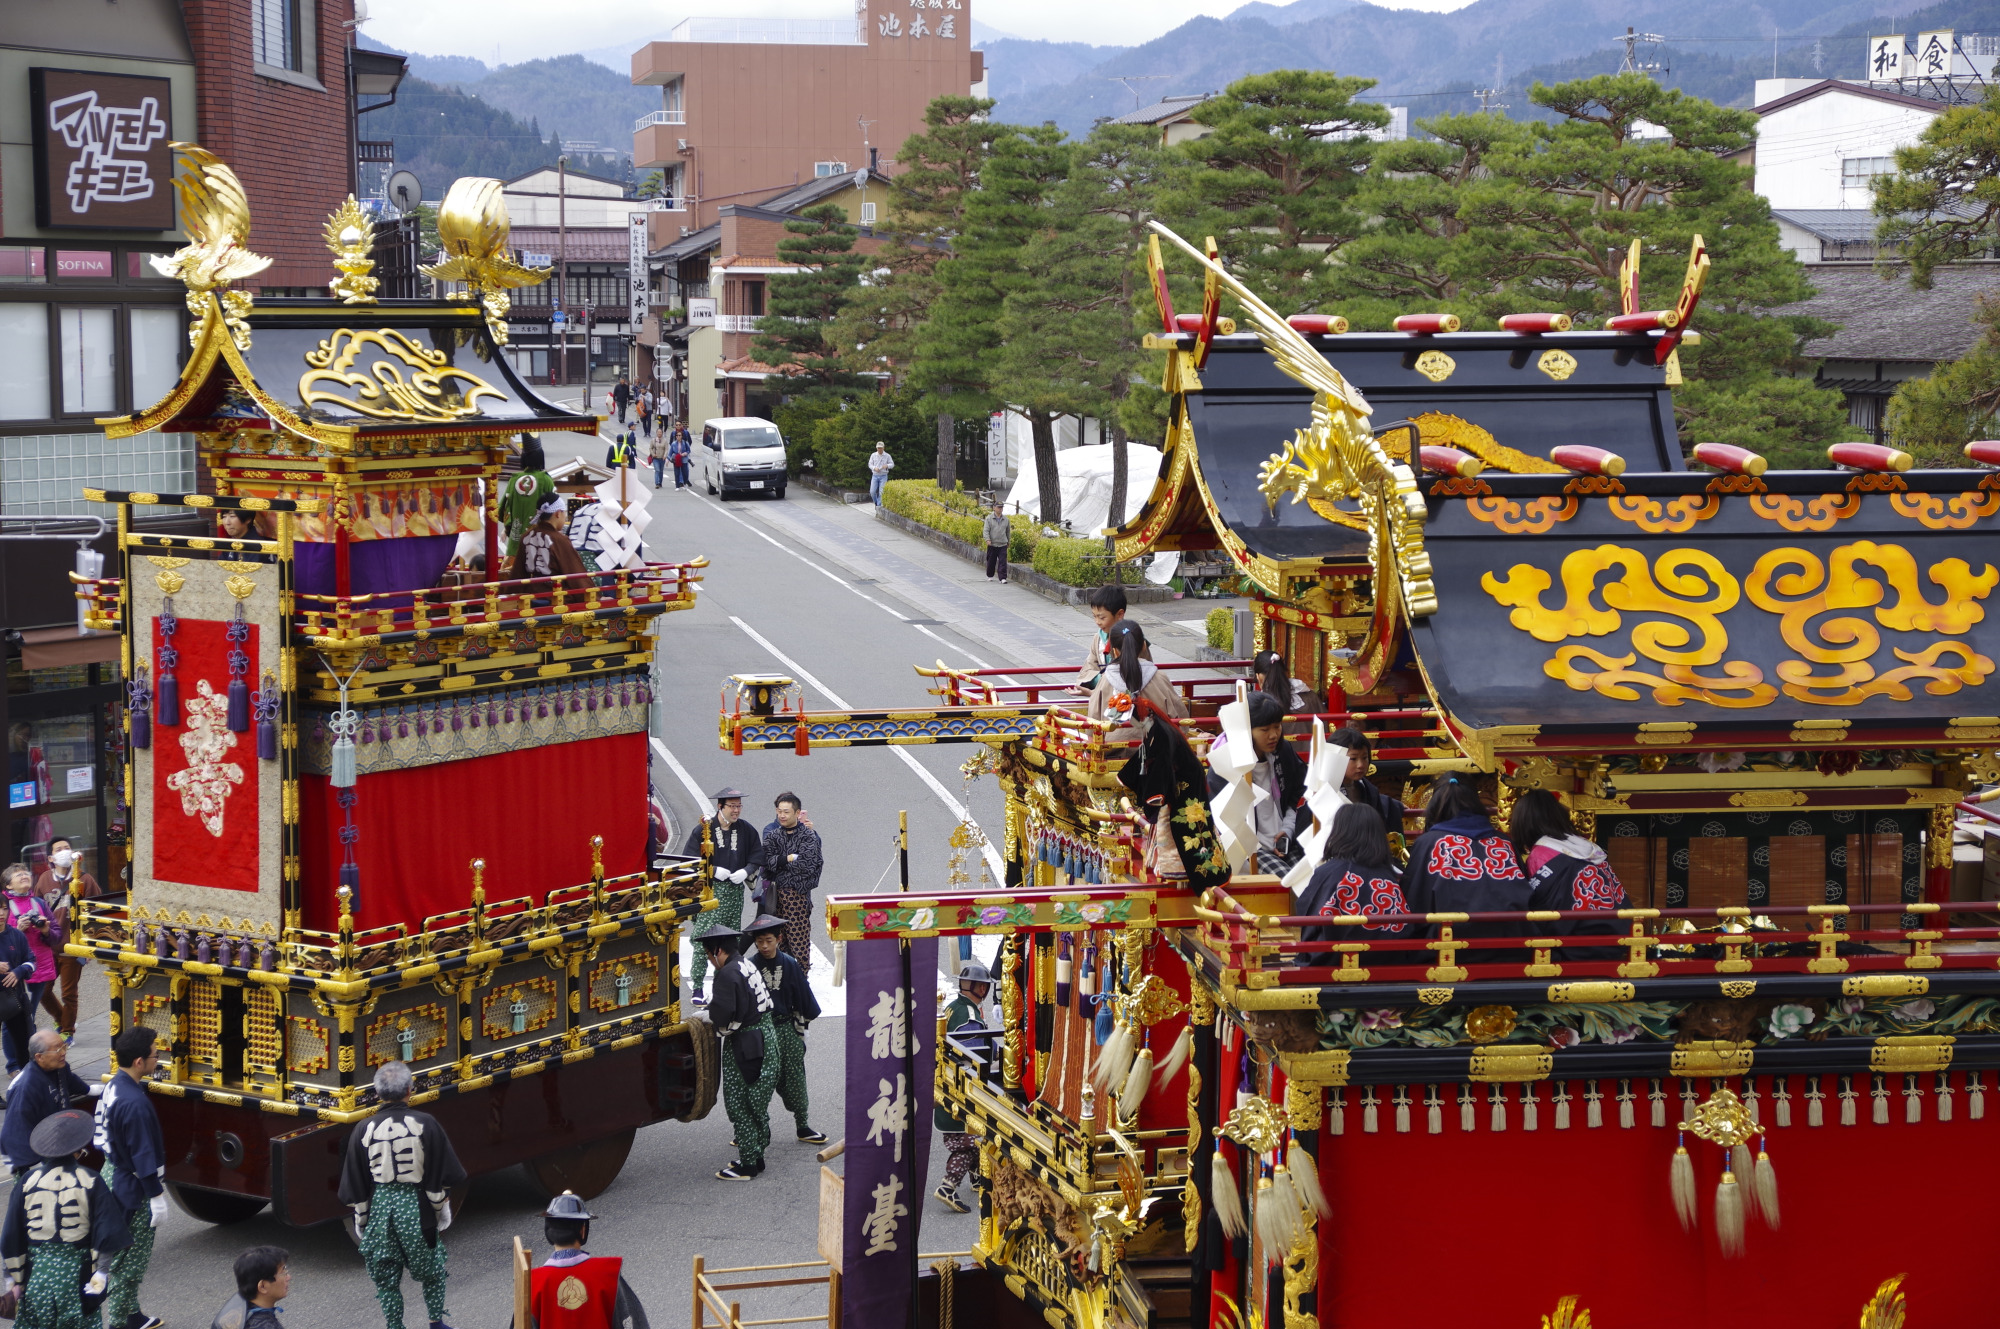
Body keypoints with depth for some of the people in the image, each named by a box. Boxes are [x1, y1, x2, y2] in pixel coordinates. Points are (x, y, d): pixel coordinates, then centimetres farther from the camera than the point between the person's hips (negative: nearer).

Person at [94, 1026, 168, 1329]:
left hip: (113, 1173, 10)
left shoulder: (114, 1086, 4)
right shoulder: (134, 1102, -27)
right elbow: (144, 1155, -25)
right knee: (129, 1261, 1)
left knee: (127, 1256, 20)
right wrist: (157, 1196, -18)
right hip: (132, 1187, -10)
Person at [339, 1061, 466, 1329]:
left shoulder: (364, 1130, -5)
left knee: (386, 1276, 12)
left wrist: (361, 1220, 14)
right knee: (432, 1269, 17)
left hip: (380, 1206, 1)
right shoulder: (425, 1124, -10)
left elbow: (354, 1186, 2)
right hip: (417, 1206, -1)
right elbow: (444, 1176, -5)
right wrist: (442, 1208, 8)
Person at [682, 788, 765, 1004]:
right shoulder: (703, 830, -5)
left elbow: (757, 857, 13)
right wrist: (713, 871, -14)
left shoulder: (746, 830, 7)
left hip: (735, 891, 4)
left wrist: (745, 871, -6)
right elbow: (689, 860, -3)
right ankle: (697, 988, -6)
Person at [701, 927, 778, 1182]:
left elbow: (724, 1012, -25)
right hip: (766, 1035, 10)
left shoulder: (728, 973, -17)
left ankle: (748, 1165, 0)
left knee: (738, 1104, -2)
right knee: (756, 1104, 17)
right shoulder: (749, 966, 11)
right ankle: (755, 1157, 25)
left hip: (744, 1045, -10)